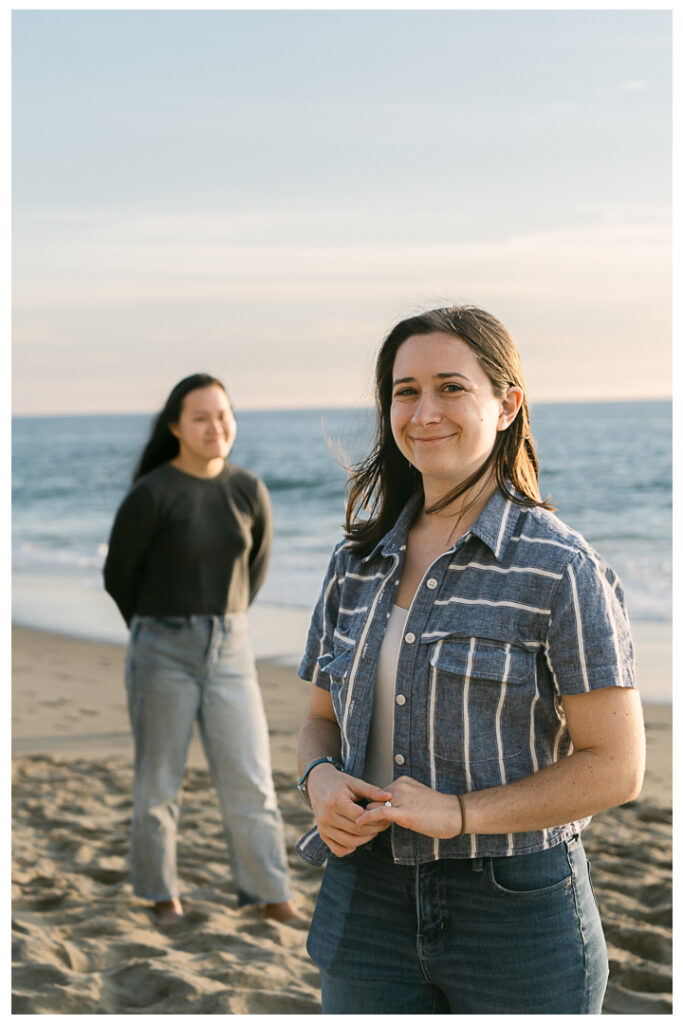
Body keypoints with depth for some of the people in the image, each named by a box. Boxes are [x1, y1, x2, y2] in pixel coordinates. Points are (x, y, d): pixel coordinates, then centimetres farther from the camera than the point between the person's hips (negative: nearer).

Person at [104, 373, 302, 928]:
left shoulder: (249, 491, -1)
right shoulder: (150, 495, -14)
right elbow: (119, 575, -1)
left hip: (230, 650, 3)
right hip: (163, 652, -3)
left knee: (251, 778, 2)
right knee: (160, 782, 8)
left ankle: (273, 896, 12)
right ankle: (162, 893, 24)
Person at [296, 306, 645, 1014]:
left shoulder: (560, 569, -10)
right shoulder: (359, 561, 7)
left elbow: (615, 768, -11)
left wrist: (460, 812, -20)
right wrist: (320, 779, -7)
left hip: (516, 905, -4)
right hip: (367, 896, 4)